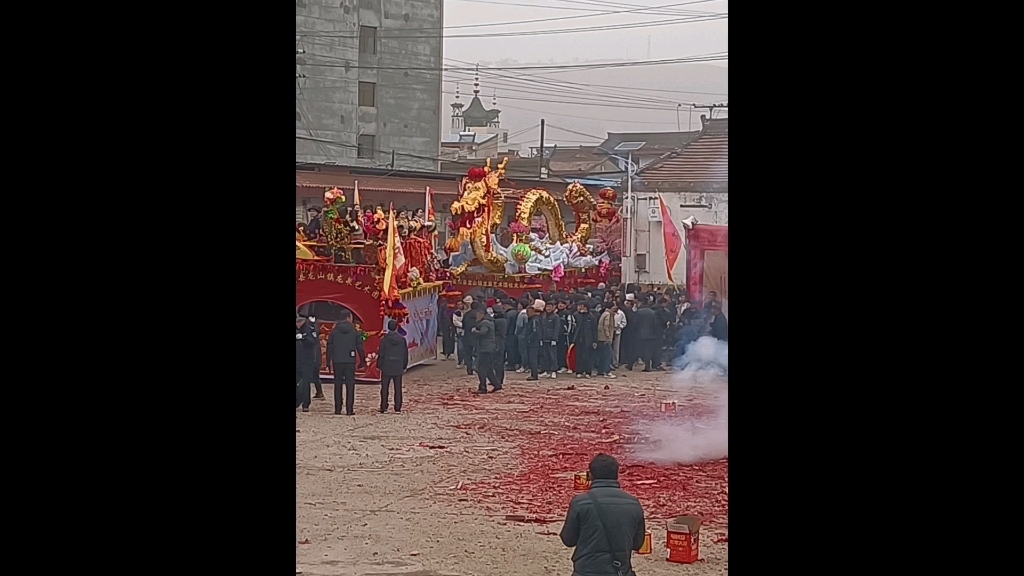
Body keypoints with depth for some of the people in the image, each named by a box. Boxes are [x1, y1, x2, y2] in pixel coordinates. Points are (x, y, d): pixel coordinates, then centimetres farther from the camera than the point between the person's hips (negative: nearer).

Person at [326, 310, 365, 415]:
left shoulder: (334, 331, 2)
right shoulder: (354, 331, -1)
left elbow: (329, 346, 3)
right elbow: (360, 347, 1)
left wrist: (328, 361, 8)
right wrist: (362, 360, 10)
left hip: (337, 361, 1)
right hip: (350, 360, -1)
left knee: (338, 384, 7)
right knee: (350, 384, 1)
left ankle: (337, 409, 5)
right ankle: (349, 409, -5)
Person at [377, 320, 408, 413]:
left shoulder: (384, 339, -8)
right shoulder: (402, 339, 1)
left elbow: (381, 353, -5)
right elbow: (405, 354, 7)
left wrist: (379, 365, 5)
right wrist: (404, 366, 17)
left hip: (386, 367, -2)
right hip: (398, 368, 2)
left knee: (384, 388, 5)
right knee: (398, 388, 5)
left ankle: (384, 407, 3)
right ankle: (398, 408, 3)